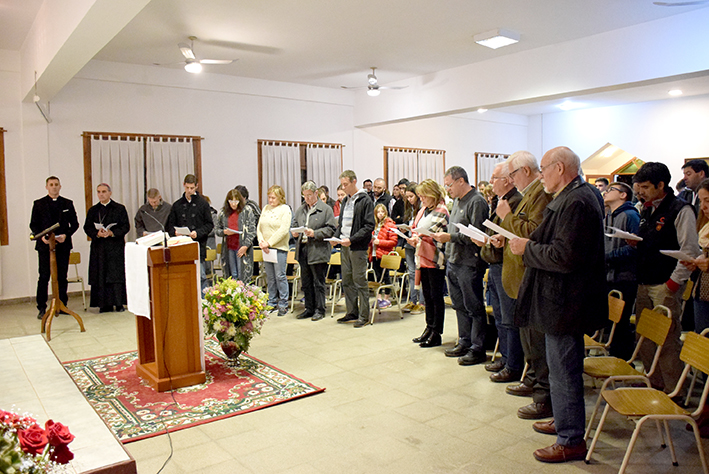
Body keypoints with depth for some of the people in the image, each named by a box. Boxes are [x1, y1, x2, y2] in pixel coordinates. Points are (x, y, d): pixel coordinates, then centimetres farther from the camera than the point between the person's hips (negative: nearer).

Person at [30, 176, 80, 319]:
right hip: (45, 245, -1)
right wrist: (41, 236, -10)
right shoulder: (39, 204, 9)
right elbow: (33, 224, 7)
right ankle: (42, 308, 3)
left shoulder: (68, 204, 11)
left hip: (63, 245, 1)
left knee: (62, 277, 4)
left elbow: (75, 223, 9)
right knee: (44, 277, -3)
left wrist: (66, 235, -8)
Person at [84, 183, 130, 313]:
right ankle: (105, 305, 5)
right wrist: (97, 234, -12)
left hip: (116, 247, -3)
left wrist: (112, 233, -16)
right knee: (101, 276, 0)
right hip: (98, 247, 3)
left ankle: (119, 303, 0)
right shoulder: (93, 210, 14)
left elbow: (126, 226, -1)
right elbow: (87, 227, 8)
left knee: (116, 273, -5)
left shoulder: (120, 209, 5)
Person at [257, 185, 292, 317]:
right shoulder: (266, 208, 13)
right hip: (266, 248, 6)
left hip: (279, 247, -5)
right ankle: (272, 303, 19)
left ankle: (283, 304, 5)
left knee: (280, 276, -4)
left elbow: (283, 230, -13)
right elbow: (259, 227, 12)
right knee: (270, 277, 10)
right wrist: (261, 241, -4)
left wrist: (269, 243, -15)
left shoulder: (285, 209, -4)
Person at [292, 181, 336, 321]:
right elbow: (294, 225, 21)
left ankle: (319, 310, 12)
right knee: (306, 282, 13)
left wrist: (315, 233, -19)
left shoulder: (326, 209, -4)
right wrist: (295, 232, -1)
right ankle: (309, 308, 24)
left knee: (318, 282, 2)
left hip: (318, 250, -6)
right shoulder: (300, 210, 14)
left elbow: (330, 229, -8)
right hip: (303, 249, 6)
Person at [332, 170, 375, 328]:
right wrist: (336, 236, 3)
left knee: (360, 282, -3)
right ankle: (352, 313, 23)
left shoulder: (365, 200, -9)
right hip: (345, 246, 8)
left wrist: (352, 239, -20)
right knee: (347, 281, 12)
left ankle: (364, 316, 6)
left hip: (358, 247, -8)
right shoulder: (345, 201, 15)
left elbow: (369, 226, -14)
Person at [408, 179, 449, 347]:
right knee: (427, 295, 14)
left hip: (435, 260, -8)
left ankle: (436, 334, 8)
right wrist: (413, 239, -1)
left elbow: (440, 238, -16)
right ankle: (429, 328, 25)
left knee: (436, 296, 0)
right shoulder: (422, 211, 14)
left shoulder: (441, 212, -11)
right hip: (423, 259, 8)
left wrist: (420, 238, -22)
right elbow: (416, 230, 20)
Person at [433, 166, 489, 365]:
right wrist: (442, 233, 6)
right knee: (460, 305, 16)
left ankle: (477, 349, 9)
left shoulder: (477, 202, -13)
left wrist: (451, 237, -19)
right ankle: (465, 342, 28)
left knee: (474, 307, 0)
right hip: (453, 262, 9)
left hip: (469, 264, -9)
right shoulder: (457, 201, 16)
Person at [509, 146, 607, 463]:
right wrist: (530, 243, 7)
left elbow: (564, 257, -28)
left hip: (564, 303, -11)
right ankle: (565, 420, 40)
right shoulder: (583, 194, 11)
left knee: (563, 372, 2)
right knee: (565, 368, 23)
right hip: (569, 298, 11)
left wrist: (527, 248, -16)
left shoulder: (575, 202, -23)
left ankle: (571, 441, 16)